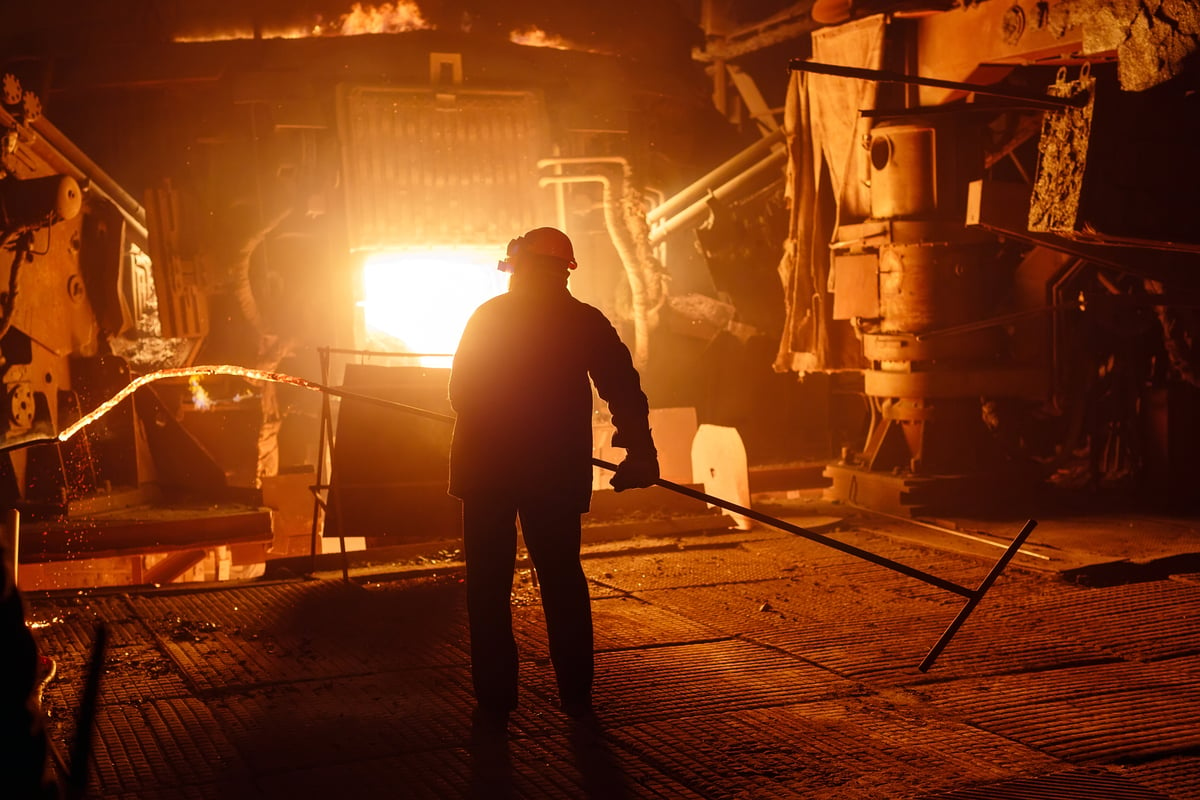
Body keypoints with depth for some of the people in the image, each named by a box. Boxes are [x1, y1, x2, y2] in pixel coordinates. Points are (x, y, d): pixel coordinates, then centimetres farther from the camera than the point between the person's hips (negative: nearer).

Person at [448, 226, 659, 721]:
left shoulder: (488, 317, 0)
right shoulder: (585, 322, 0)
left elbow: (460, 393, 5)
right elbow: (624, 389, -7)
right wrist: (639, 450, -4)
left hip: (487, 468, -1)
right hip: (557, 472, 1)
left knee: (488, 583, 8)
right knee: (562, 579, 13)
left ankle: (495, 695, 5)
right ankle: (576, 694, 12)